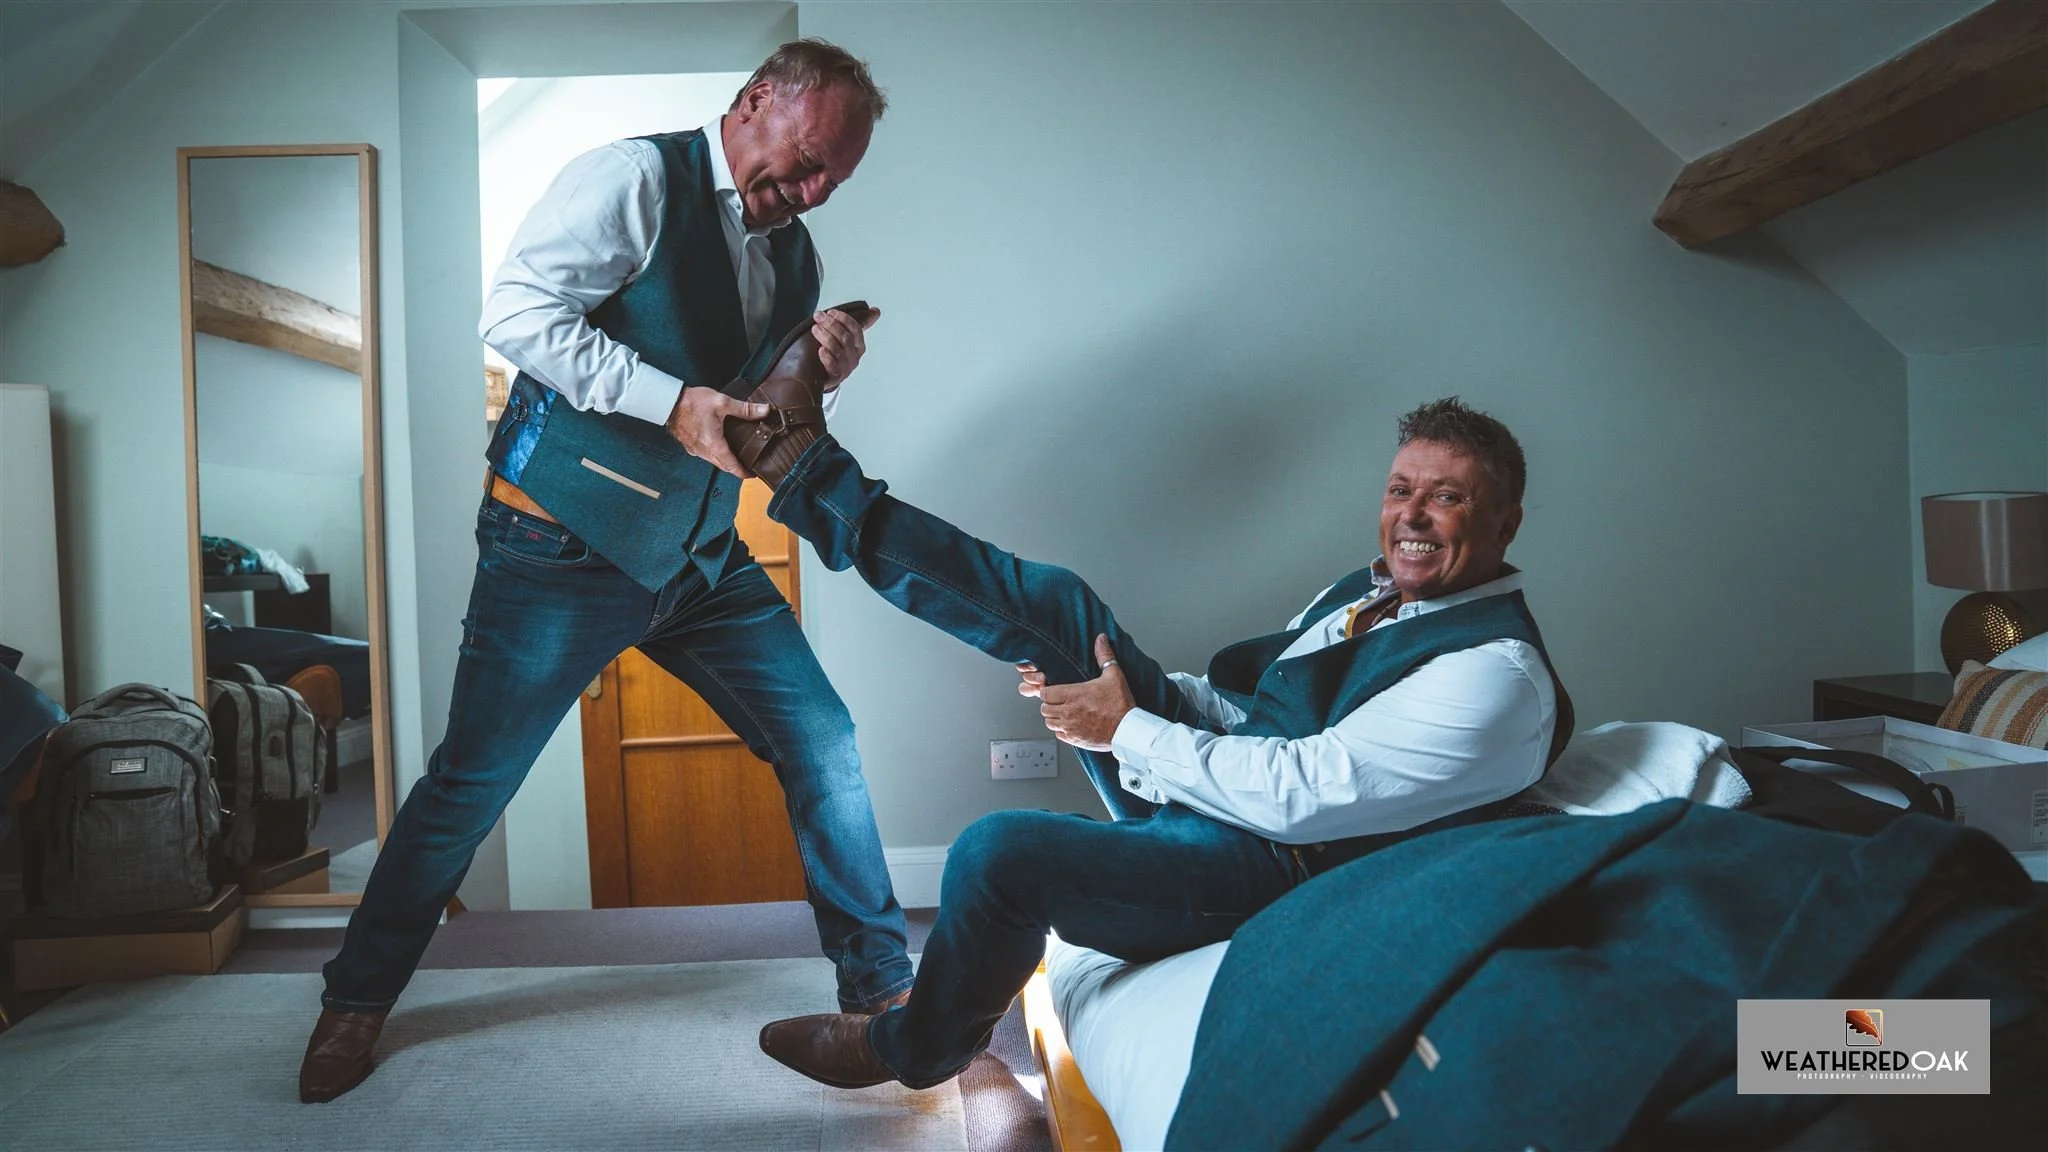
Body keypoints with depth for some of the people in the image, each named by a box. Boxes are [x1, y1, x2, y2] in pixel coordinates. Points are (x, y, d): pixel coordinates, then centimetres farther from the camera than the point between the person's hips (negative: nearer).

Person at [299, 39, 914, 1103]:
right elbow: (516, 312, -20)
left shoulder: (792, 251, 11)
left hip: (702, 557, 7)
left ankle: (880, 982, 19)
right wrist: (670, 400, -27)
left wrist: (822, 367, -6)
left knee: (824, 745, 3)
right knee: (473, 781, 3)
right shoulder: (632, 180, -10)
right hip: (565, 548, -6)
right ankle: (358, 998, 27)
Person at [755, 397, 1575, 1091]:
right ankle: (819, 487, 7)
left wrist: (1128, 729, -18)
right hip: (1198, 775, 9)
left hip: (1270, 863, -8)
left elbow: (1295, 793, -26)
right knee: (1055, 600, -3)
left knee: (997, 850, -25)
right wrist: (1139, 688, -1)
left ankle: (913, 1048, 6)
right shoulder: (1372, 590, 10)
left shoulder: (1498, 672, -18)